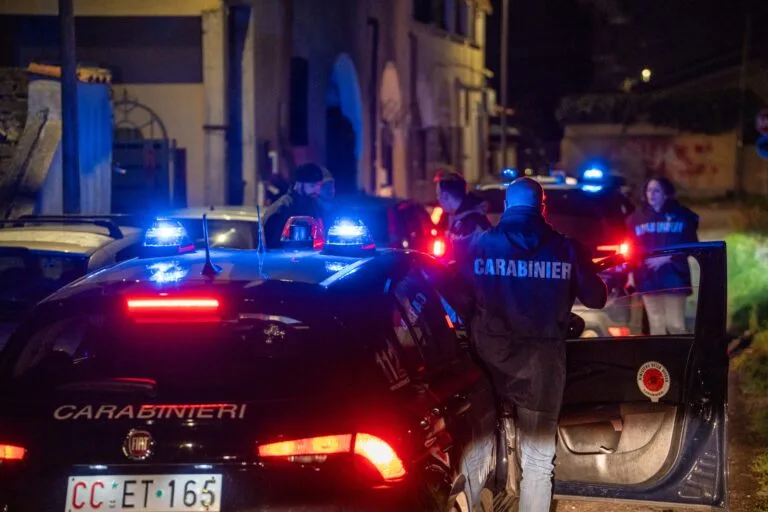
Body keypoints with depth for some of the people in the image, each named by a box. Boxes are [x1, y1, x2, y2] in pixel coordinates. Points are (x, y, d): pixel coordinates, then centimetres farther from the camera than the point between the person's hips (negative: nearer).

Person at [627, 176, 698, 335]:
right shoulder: (638, 217, 11)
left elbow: (691, 244, -2)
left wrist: (668, 257, -13)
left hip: (673, 276, -3)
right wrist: (631, 272, 2)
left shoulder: (680, 215, 2)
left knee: (675, 324, -6)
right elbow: (631, 247, 11)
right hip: (647, 278, 3)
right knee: (655, 324, 7)